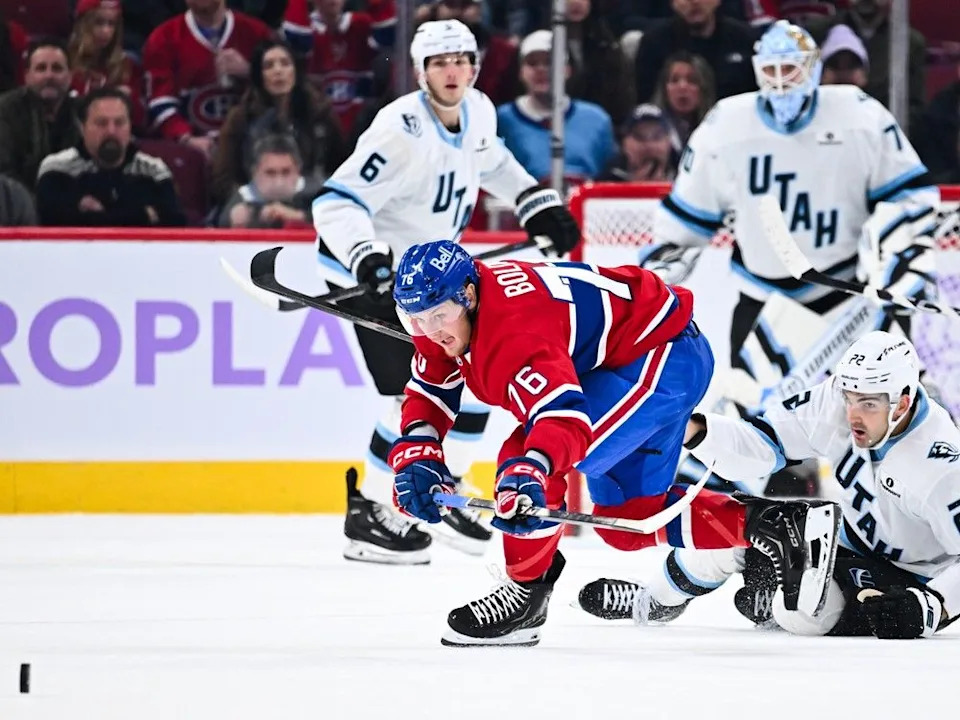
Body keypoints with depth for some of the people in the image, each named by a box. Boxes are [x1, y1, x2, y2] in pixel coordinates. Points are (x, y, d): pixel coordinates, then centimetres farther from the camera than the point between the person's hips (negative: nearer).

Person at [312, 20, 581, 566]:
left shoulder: (479, 112, -5)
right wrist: (366, 257, -47)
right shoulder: (403, 130, -29)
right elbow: (337, 202, -33)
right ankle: (371, 515, -3)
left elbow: (491, 161, 20)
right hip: (377, 271, -8)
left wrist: (538, 203, 14)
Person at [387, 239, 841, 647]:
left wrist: (531, 470, -67)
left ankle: (527, 595, -6)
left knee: (524, 462, -23)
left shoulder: (514, 332, -35)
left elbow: (566, 416, -48)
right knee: (625, 517, 15)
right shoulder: (443, 314, -6)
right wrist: (417, 454, -14)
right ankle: (777, 525, 14)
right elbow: (430, 392, 5)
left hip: (664, 359, -11)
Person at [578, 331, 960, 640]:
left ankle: (767, 603, 8)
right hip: (853, 542, 6)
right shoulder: (838, 399, -17)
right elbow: (764, 445, -11)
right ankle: (655, 601, 24)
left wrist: (929, 607, -42)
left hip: (910, 580, -6)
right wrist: (695, 430, -26)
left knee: (801, 610, -30)